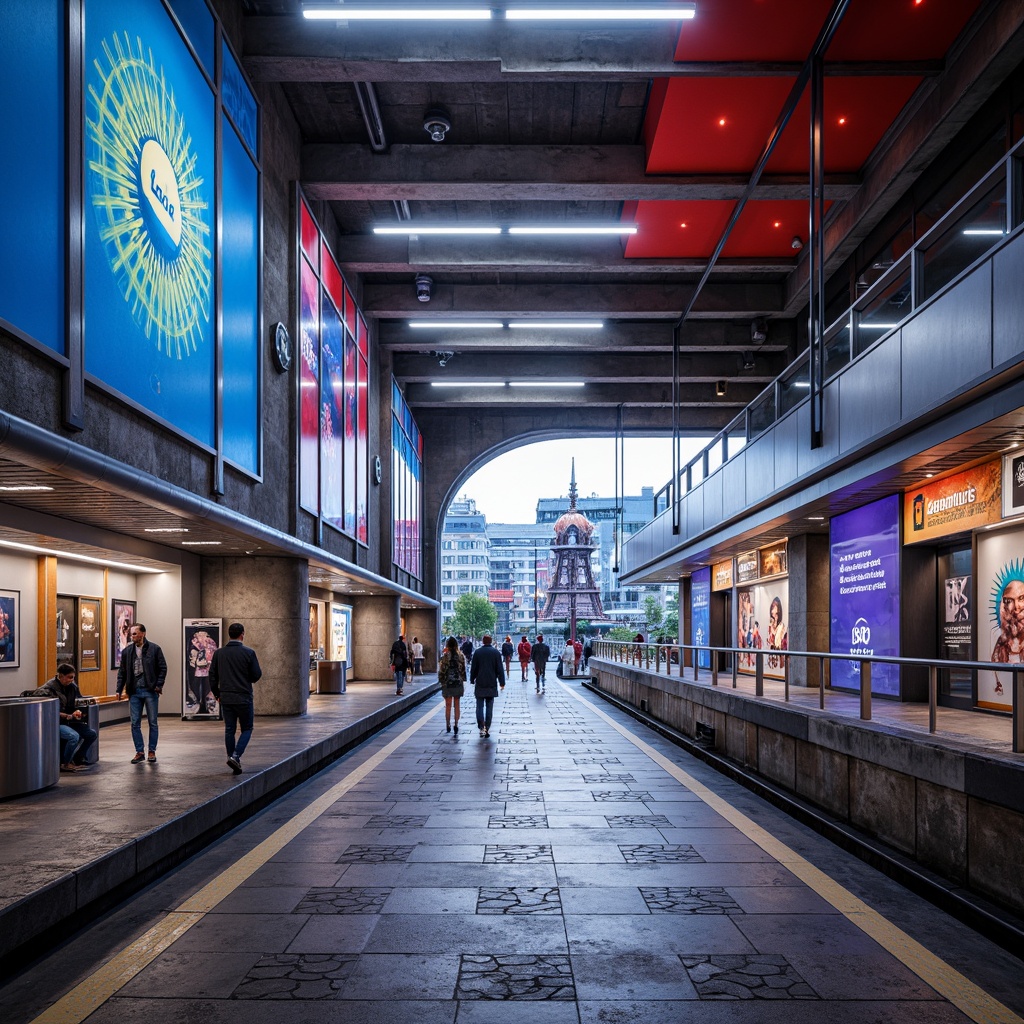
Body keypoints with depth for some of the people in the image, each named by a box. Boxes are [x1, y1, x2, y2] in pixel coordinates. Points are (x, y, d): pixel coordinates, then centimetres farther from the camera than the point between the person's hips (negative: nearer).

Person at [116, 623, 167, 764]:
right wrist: (119, 690, 5)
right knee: (135, 724, 4)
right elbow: (122, 672, 12)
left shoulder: (154, 649, -3)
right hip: (134, 691, 3)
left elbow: (163, 668, -2)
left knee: (153, 723, 4)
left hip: (150, 691, -3)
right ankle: (139, 752, 12)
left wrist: (159, 685, -10)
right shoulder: (127, 651, 7)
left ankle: (152, 751, 13)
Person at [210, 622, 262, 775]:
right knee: (247, 729, 8)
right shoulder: (248, 653, -9)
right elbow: (257, 675, -6)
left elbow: (212, 675, 6)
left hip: (226, 699, 3)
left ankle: (233, 760, 12)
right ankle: (235, 756, -10)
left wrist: (217, 693, 17)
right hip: (244, 698, -3)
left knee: (229, 730, 11)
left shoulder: (218, 653, 3)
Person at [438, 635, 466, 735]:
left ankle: (448, 725, 10)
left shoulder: (445, 656, -9)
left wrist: (441, 681, 7)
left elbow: (442, 670, -8)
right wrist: (463, 682, 12)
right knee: (456, 705, 8)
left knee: (448, 706, 7)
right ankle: (456, 724, 0)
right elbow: (463, 670, 3)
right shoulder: (460, 655, -1)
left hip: (447, 683, -2)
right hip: (458, 683, 2)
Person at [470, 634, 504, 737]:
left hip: (480, 684, -1)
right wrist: (502, 682, 4)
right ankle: (487, 728, 7)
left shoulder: (477, 652, -2)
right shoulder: (496, 652, -2)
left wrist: (472, 680, 13)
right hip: (492, 684, 1)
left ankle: (481, 727, -9)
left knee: (480, 707, 4)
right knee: (489, 707, 8)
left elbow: (473, 668, 2)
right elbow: (500, 669, -2)